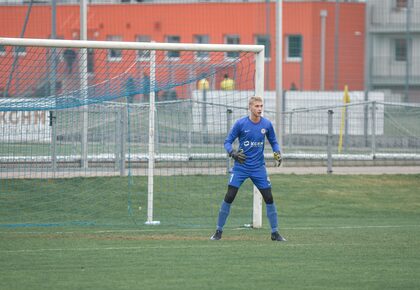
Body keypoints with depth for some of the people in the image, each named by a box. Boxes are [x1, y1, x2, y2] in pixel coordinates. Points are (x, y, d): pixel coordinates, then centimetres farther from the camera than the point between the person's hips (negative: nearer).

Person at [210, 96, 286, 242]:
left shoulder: (267, 124, -2)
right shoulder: (240, 123, -10)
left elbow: (273, 142, 12)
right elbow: (227, 142, -4)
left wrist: (277, 152, -8)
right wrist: (233, 153, -23)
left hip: (259, 168, 2)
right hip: (241, 166, -2)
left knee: (269, 198, -1)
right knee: (229, 197, -7)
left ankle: (275, 233, 11)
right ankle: (218, 231, 4)